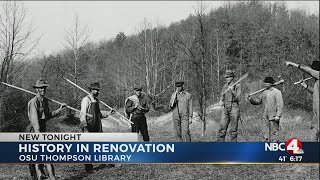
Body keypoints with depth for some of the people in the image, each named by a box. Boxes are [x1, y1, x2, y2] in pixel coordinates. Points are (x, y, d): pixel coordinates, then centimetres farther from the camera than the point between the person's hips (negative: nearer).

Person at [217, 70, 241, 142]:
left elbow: (238, 98, -10)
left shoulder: (237, 86, -4)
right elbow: (222, 96, 21)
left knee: (233, 130, -1)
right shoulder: (225, 86, 12)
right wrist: (221, 101, -1)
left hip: (234, 109, -5)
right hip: (225, 109, 5)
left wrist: (233, 91, -24)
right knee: (222, 128, 0)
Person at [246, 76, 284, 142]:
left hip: (274, 117, -7)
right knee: (267, 134, 11)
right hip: (266, 116, 7)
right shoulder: (264, 92, 12)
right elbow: (258, 101, 17)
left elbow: (280, 105, -12)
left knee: (274, 132, -5)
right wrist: (251, 99, -2)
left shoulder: (277, 92, -8)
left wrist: (278, 115, -19)